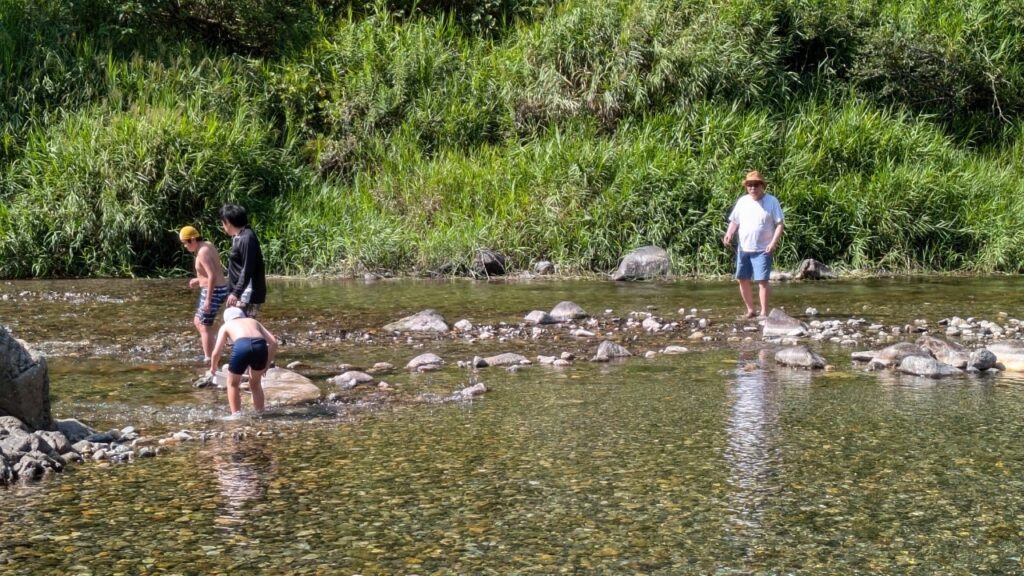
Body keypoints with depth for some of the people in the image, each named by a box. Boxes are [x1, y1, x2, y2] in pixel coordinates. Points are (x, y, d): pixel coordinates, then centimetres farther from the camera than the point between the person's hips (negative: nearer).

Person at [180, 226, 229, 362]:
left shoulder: (203, 252, -19)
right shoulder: (208, 245, 11)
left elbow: (212, 276, -26)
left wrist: (208, 299, -25)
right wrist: (199, 280, 18)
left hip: (213, 292, -10)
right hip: (218, 289, 10)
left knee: (205, 327, -2)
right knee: (197, 321, 20)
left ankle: (209, 360, 3)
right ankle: (209, 352, 22)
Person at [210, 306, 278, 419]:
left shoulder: (226, 326, 30)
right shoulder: (253, 321, 37)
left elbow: (216, 352, 21)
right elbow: (273, 342, 24)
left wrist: (213, 367, 40)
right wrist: (267, 364, 31)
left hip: (242, 346, -3)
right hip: (260, 346, 3)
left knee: (233, 383, 24)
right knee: (255, 383, 29)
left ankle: (236, 414, 18)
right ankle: (260, 413, 29)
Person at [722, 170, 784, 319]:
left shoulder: (772, 202, -3)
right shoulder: (742, 201, 8)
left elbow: (779, 225, -5)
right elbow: (734, 222, 12)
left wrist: (774, 242, -17)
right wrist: (729, 234, -7)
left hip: (763, 250, -4)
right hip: (743, 249, 5)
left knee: (762, 281, -9)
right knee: (743, 280, 5)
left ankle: (764, 312, -5)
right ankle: (750, 309, 19)